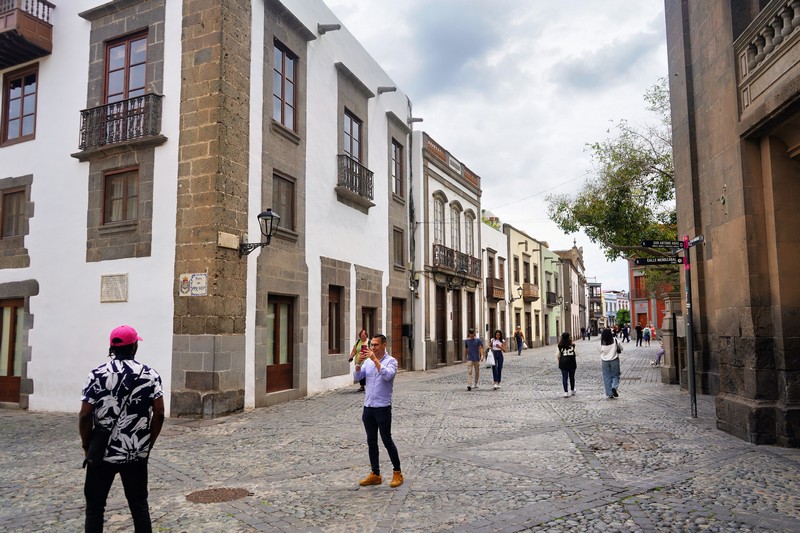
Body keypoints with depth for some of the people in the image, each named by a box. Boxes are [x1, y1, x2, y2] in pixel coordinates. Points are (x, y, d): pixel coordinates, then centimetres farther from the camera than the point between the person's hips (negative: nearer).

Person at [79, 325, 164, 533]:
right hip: (137, 454, 1)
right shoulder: (150, 375, -3)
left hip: (103, 452, -1)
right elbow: (159, 413, -5)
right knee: (139, 504, 12)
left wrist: (86, 446, 5)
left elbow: (85, 415, -10)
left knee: (95, 505, 14)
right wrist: (148, 444, 8)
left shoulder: (97, 375, -7)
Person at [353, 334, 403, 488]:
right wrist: (358, 363, -17)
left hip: (383, 407, -5)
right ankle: (375, 474, 18)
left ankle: (397, 473, 13)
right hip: (368, 407, 6)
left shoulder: (391, 361, -7)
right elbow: (357, 377, 0)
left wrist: (375, 360, -28)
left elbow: (388, 375, -26)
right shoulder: (368, 361, 9)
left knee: (387, 441, 0)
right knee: (371, 442, 9)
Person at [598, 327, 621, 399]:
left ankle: (609, 394, 9)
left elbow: (600, 351, 1)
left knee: (607, 377, 9)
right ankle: (614, 387, -15)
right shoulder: (614, 340, -10)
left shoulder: (601, 342, -8)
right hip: (614, 360, -1)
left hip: (605, 361, 1)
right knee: (615, 375, 13)